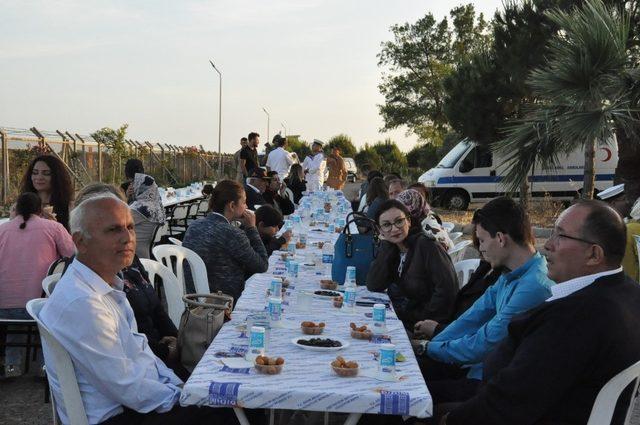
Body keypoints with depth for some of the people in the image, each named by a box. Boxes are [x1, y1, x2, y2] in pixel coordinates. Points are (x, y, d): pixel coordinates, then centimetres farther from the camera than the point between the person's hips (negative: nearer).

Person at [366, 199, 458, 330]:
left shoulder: (427, 246, -14)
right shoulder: (388, 250, 7)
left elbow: (447, 289, -22)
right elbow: (373, 286, -5)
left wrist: (421, 318, -17)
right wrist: (387, 246, -8)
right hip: (400, 321, 7)